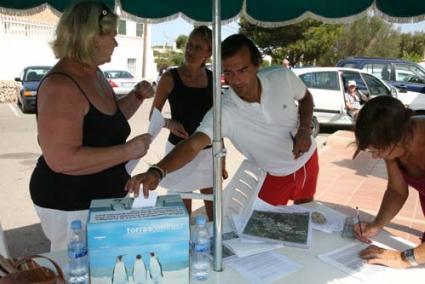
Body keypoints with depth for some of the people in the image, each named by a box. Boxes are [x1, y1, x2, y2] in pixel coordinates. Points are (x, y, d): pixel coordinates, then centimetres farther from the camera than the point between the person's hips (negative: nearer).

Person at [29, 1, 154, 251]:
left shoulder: (95, 74, 6)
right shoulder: (61, 86, -23)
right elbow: (62, 159, -29)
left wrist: (137, 97, 5)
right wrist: (127, 151, -26)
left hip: (103, 196, 9)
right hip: (70, 204, -8)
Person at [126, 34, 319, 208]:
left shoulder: (283, 78, -23)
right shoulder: (224, 112, -33)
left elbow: (306, 97, -1)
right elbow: (193, 144, -46)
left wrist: (305, 129, -19)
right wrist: (157, 171, -63)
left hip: (307, 157, 3)